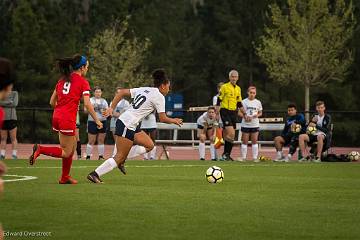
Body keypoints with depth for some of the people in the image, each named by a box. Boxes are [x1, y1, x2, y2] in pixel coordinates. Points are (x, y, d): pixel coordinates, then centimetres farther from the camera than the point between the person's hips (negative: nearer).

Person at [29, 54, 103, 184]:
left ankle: (65, 177, 22)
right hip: (68, 119, -8)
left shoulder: (62, 80, 15)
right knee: (66, 153, 0)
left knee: (72, 146, 19)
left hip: (57, 116, 8)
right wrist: (97, 120, -2)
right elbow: (87, 104, -11)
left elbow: (52, 102, 15)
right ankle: (40, 149, -18)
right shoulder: (83, 82, -4)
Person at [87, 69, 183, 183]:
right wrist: (174, 121, 12)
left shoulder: (143, 90, 15)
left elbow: (122, 92, 12)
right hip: (127, 125, -9)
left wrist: (111, 108, 9)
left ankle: (121, 160, 7)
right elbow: (163, 118, -7)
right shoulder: (159, 96, -8)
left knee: (149, 145, 11)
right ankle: (95, 174, -5)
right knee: (120, 156, -6)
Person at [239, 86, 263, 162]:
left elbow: (260, 112, 14)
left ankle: (255, 157, 5)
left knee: (254, 141, 1)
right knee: (245, 141, 2)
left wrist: (257, 115, -8)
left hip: (255, 124, 1)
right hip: (245, 124, -1)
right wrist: (244, 116, -16)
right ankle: (243, 157, 8)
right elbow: (240, 112, 2)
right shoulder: (244, 102, 0)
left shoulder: (258, 102, 7)